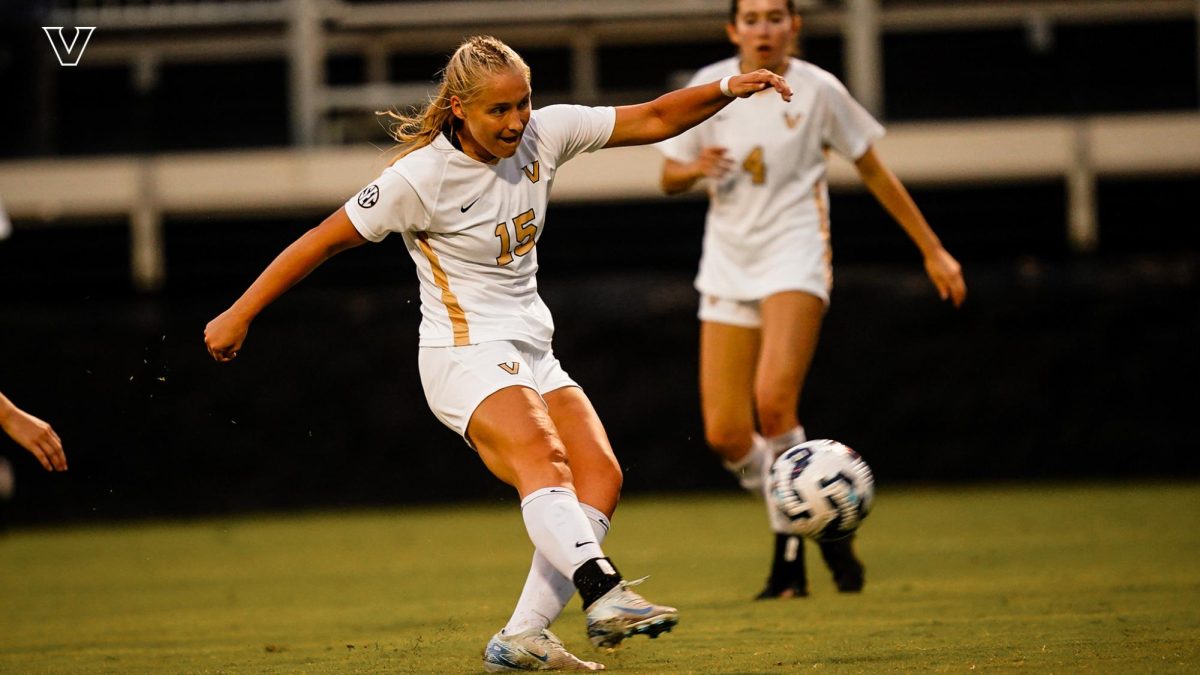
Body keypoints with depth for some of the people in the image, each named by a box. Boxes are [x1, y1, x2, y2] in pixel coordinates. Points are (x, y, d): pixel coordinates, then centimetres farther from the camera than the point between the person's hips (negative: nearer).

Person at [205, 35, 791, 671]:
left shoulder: (544, 132, 1)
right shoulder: (422, 177, -15)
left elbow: (652, 119, 8)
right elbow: (324, 239, -9)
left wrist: (726, 89, -7)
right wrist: (238, 316, -6)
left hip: (533, 352, 7)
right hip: (465, 355, -7)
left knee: (599, 475, -13)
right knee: (542, 460, -32)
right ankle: (604, 593, -54)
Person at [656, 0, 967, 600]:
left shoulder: (818, 91, -4)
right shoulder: (709, 86, 3)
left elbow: (873, 171, 7)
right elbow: (669, 179, 12)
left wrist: (932, 251, 9)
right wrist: (696, 168, -13)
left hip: (794, 256, -3)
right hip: (728, 264, 3)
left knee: (773, 403, -26)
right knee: (725, 435, -5)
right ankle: (791, 549, 19)